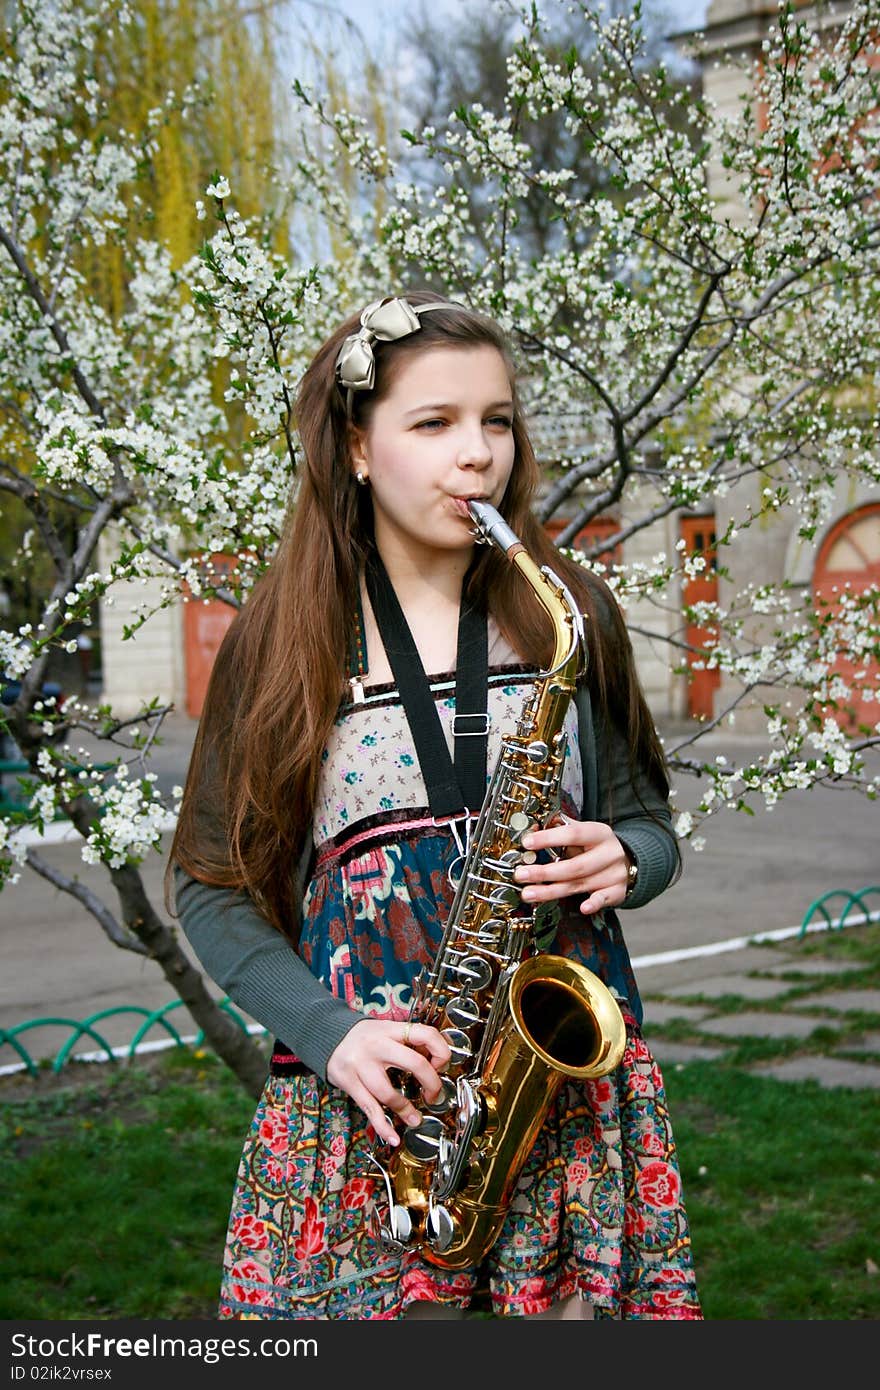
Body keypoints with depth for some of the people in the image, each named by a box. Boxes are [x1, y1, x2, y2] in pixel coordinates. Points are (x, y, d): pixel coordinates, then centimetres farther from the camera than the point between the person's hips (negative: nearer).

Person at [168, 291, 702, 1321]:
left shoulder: (566, 614, 6)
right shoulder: (284, 639, 1)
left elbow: (648, 822, 14)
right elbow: (211, 884, 3)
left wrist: (620, 859, -9)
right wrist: (326, 1031, -11)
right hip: (367, 1095, -1)